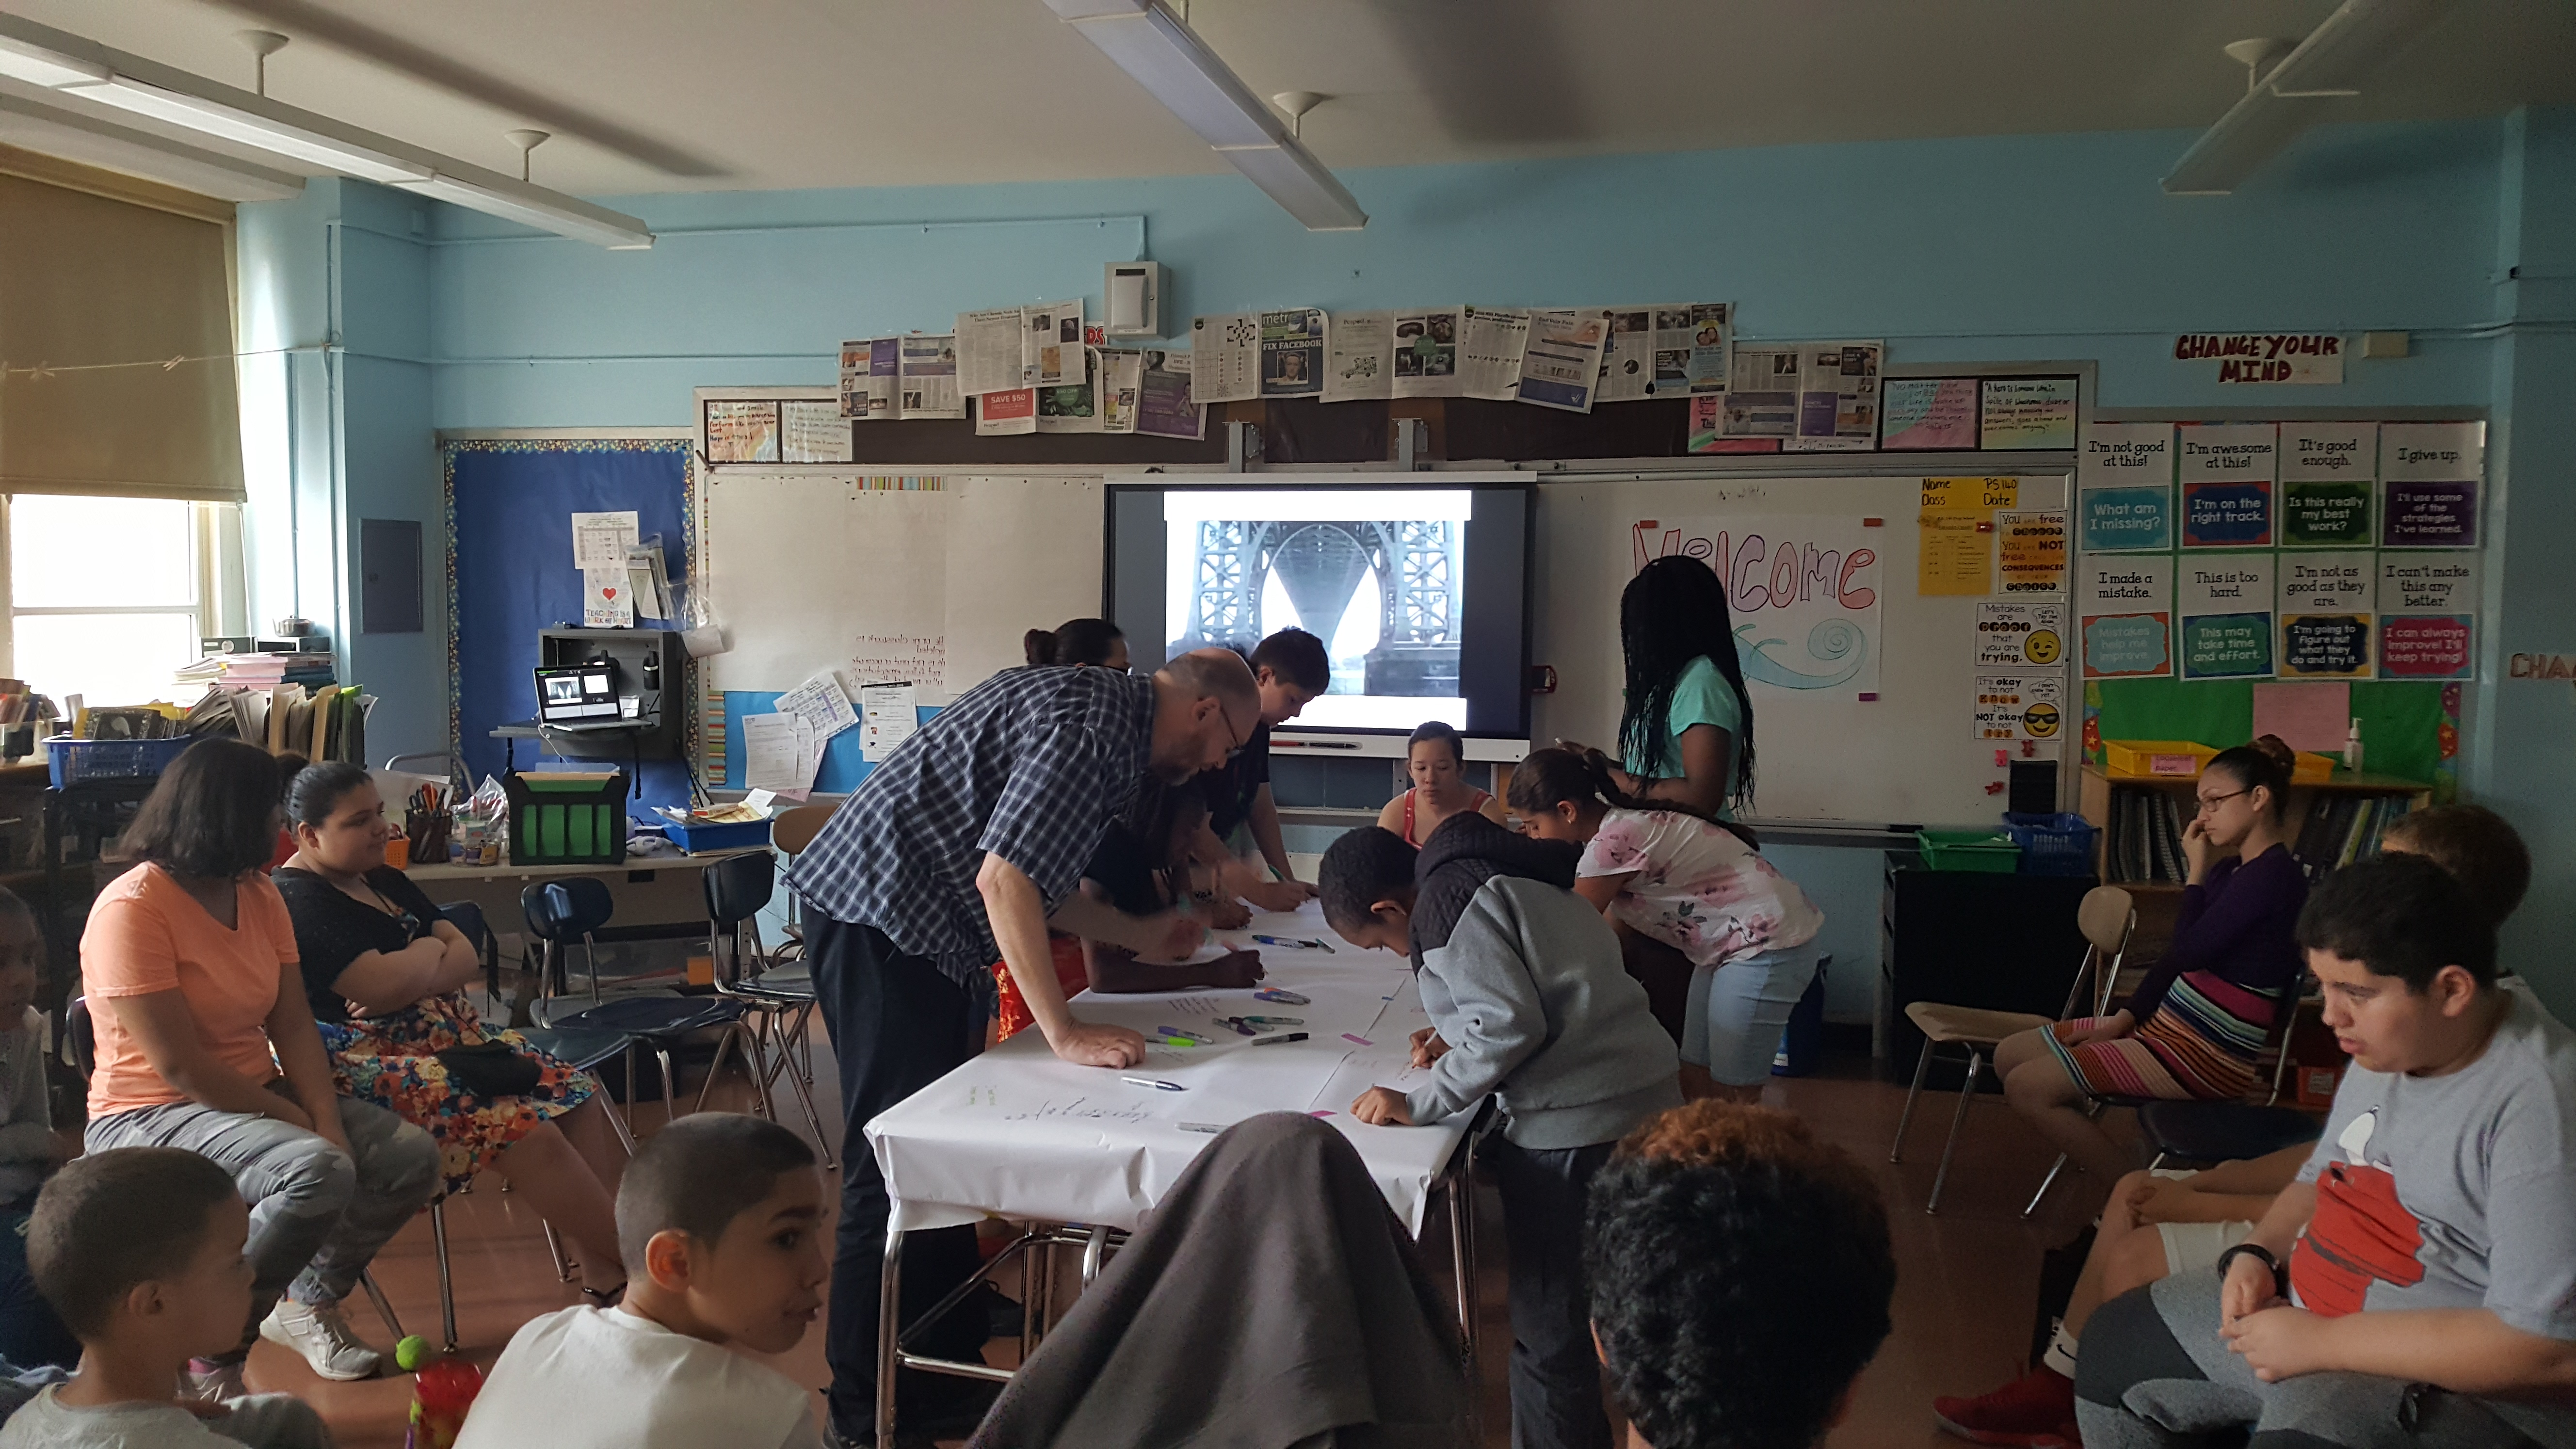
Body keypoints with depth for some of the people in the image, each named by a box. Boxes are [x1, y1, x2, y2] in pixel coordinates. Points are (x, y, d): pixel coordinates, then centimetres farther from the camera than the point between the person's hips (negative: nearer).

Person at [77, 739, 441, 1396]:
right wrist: (300, 1122, -18)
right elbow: (178, 1065, -22)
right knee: (317, 1173, -33)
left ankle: (311, 1298, 16)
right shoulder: (132, 908, -18)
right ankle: (210, 1354, -14)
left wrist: (327, 1119, -14)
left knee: (412, 1156, -7)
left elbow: (293, 1026, 1)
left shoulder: (259, 895, 6)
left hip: (257, 1099, 8)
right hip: (150, 1117, -8)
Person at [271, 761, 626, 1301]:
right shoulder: (296, 901, -10)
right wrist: (430, 951, -1)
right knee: (528, 1131, -26)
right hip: (369, 1061, -9)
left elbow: (467, 959, 9)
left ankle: (603, 1267, -16)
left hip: (449, 1036, 9)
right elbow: (385, 986, -22)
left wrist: (411, 978, -11)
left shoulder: (386, 881, 17)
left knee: (580, 1096, -10)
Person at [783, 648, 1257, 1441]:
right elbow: (1004, 879, -26)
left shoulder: (1105, 711, 13)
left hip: (918, 925, 11)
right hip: (879, 917, -11)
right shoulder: (1091, 724, -18)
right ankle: (867, 1410, 6)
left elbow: (1039, 877, 19)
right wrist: (1064, 1033, -23)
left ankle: (947, 1367, 25)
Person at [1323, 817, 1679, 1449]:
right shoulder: (1493, 874, 17)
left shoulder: (1444, 901, -11)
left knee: (1549, 1331, 2)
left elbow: (1513, 1024, -19)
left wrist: (1417, 1103, -12)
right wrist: (1461, 1037, 15)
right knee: (1588, 1307, 21)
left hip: (1575, 1123, -10)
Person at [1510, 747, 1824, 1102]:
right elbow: (1613, 930, 9)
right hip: (1730, 945, 10)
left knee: (1732, 1096, -4)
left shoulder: (1614, 841, -23)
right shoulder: (1621, 824, 5)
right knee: (1695, 1080, 11)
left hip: (1768, 941, -10)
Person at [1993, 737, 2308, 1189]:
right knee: (2009, 1055, 8)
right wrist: (2124, 1017, 5)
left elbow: (2190, 952, -22)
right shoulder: (2232, 869, 11)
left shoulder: (2274, 875, -18)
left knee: (2028, 1087, -17)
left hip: (2210, 1054, -10)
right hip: (2168, 1025, 10)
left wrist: (2198, 871, -10)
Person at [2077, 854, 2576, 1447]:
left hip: (2459, 1380, -9)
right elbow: (2324, 1178, 19)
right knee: (2117, 1342, 13)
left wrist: (2320, 1342, -23)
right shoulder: (2391, 1043, 4)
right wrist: (2257, 1252, -2)